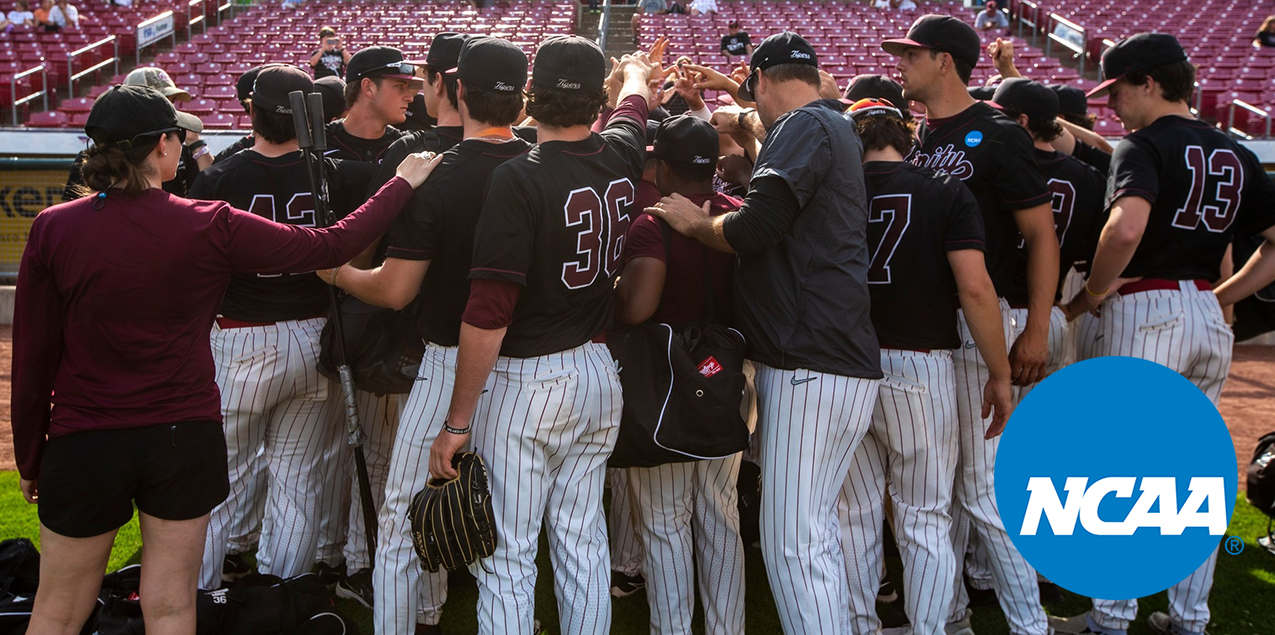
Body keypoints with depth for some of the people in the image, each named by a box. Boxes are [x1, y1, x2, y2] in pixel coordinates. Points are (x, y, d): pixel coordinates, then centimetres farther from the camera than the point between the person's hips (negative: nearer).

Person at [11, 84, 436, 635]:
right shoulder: (210, 227, -12)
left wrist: (29, 458, 10)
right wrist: (402, 183, 8)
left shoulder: (52, 228, -7)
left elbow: (31, 358, -3)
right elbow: (331, 246, -6)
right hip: (184, 438, -1)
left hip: (82, 444, 1)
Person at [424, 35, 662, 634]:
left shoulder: (518, 179, -18)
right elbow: (633, 105, 28)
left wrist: (457, 422, -15)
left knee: (506, 558, 4)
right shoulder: (619, 159, 1)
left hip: (525, 382, -6)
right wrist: (637, 72, 51)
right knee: (583, 545, 15)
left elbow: (488, 314, -21)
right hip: (597, 373, 6)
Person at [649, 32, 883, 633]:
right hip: (843, 361, 10)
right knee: (816, 530, 17)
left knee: (792, 545, -8)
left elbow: (756, 227, -19)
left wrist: (696, 222, 0)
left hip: (809, 366, -10)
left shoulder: (804, 126, -8)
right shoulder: (838, 128, 22)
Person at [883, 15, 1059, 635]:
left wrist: (1036, 331, -16)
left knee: (985, 490, -7)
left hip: (975, 323, -7)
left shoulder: (996, 136, -7)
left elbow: (1041, 235, -10)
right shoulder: (913, 139, 14)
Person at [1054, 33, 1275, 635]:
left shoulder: (1144, 144, -8)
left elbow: (1127, 227, -27)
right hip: (1208, 318, 7)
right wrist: (1218, 297, 11)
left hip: (1143, 311, -7)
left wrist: (1091, 295, -14)